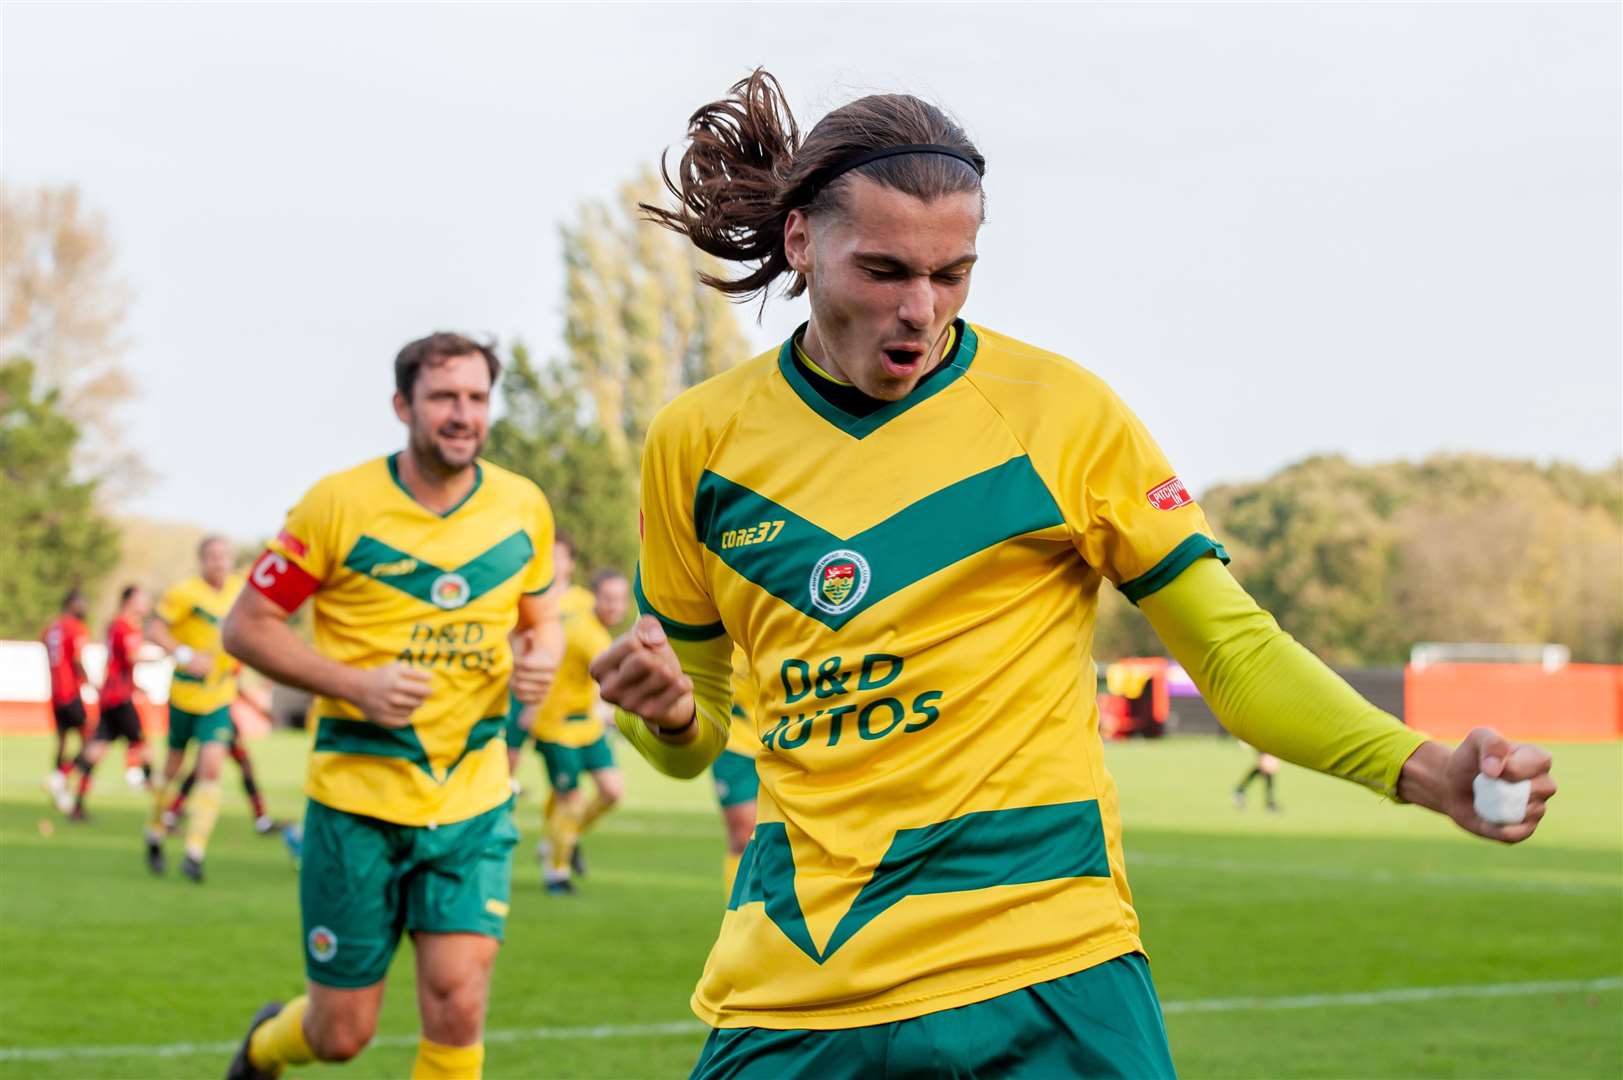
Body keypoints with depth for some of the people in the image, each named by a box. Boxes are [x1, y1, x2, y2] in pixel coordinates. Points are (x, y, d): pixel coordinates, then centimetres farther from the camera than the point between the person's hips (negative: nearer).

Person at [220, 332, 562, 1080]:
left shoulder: (523, 508, 4)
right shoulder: (340, 503, -7)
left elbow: (540, 618, 18)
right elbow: (246, 626, -4)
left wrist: (541, 654, -7)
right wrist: (355, 684, -18)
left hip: (473, 799, 2)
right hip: (357, 795, -2)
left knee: (457, 1007, -13)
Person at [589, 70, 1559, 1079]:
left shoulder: (1062, 411, -2)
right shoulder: (699, 440, 6)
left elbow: (1236, 652, -1)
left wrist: (1424, 769, -15)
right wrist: (667, 713, -7)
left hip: (1040, 960, -2)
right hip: (787, 987, 2)